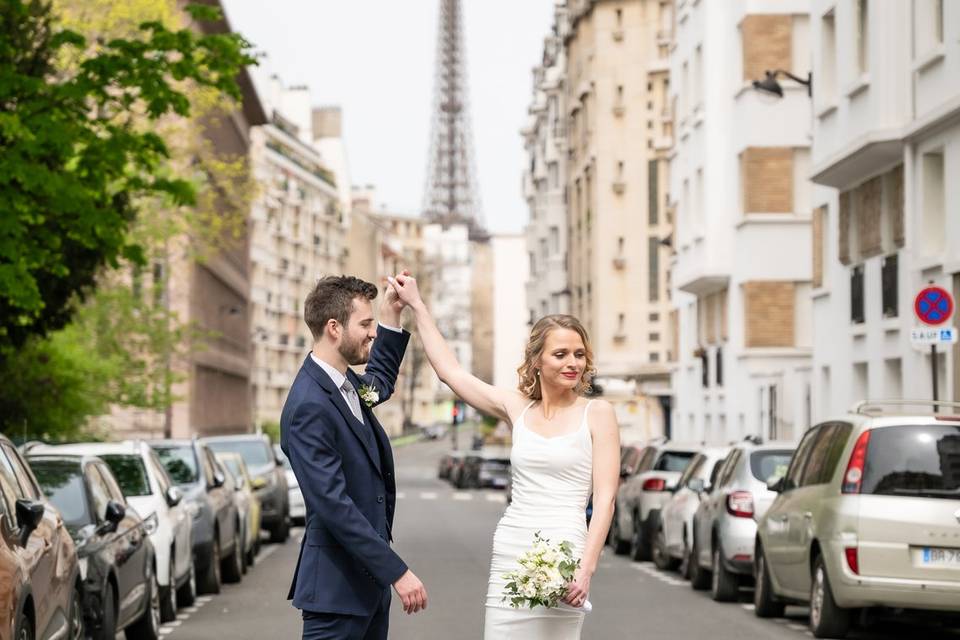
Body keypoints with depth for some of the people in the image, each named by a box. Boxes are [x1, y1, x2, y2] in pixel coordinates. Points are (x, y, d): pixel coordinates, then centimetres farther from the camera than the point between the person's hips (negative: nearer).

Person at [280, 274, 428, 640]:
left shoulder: (348, 384, 8)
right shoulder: (309, 407, -21)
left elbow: (379, 384, 35)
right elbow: (334, 505, -25)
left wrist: (391, 315, 22)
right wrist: (397, 572, -24)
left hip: (369, 578, 9)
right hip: (337, 584, -9)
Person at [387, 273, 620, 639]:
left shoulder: (597, 413, 1)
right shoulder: (517, 408, 12)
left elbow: (605, 498, -4)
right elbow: (449, 369, 20)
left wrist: (587, 569, -14)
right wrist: (416, 306, 22)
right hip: (509, 554, 4)